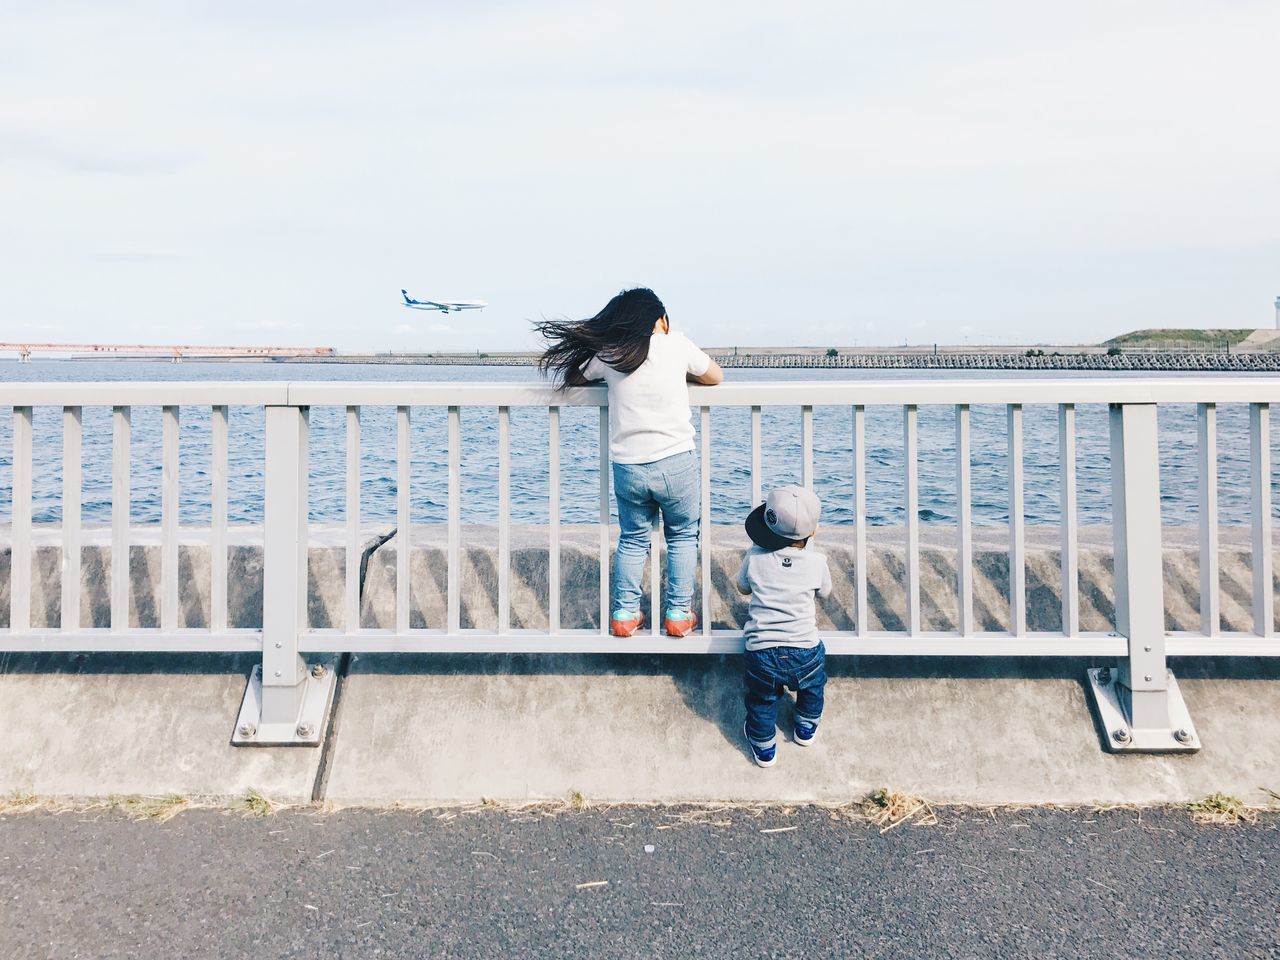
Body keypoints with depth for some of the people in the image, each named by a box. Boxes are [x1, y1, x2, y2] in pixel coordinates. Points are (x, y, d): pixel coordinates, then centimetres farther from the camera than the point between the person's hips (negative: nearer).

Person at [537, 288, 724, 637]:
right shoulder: (677, 344, 0)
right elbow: (716, 376, 15)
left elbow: (572, 377, 21)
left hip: (628, 467, 2)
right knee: (682, 536, 16)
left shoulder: (608, 353, 4)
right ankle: (679, 613, 17)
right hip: (676, 462, -2)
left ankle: (625, 613, 19)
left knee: (632, 540, 19)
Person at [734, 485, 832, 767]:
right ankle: (806, 728, 51)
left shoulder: (754, 558, -5)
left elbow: (742, 587, 14)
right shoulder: (816, 562, -7)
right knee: (813, 685, 33)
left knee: (762, 700, 25)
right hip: (805, 652, 1)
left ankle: (764, 747, 39)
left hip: (761, 652, 0)